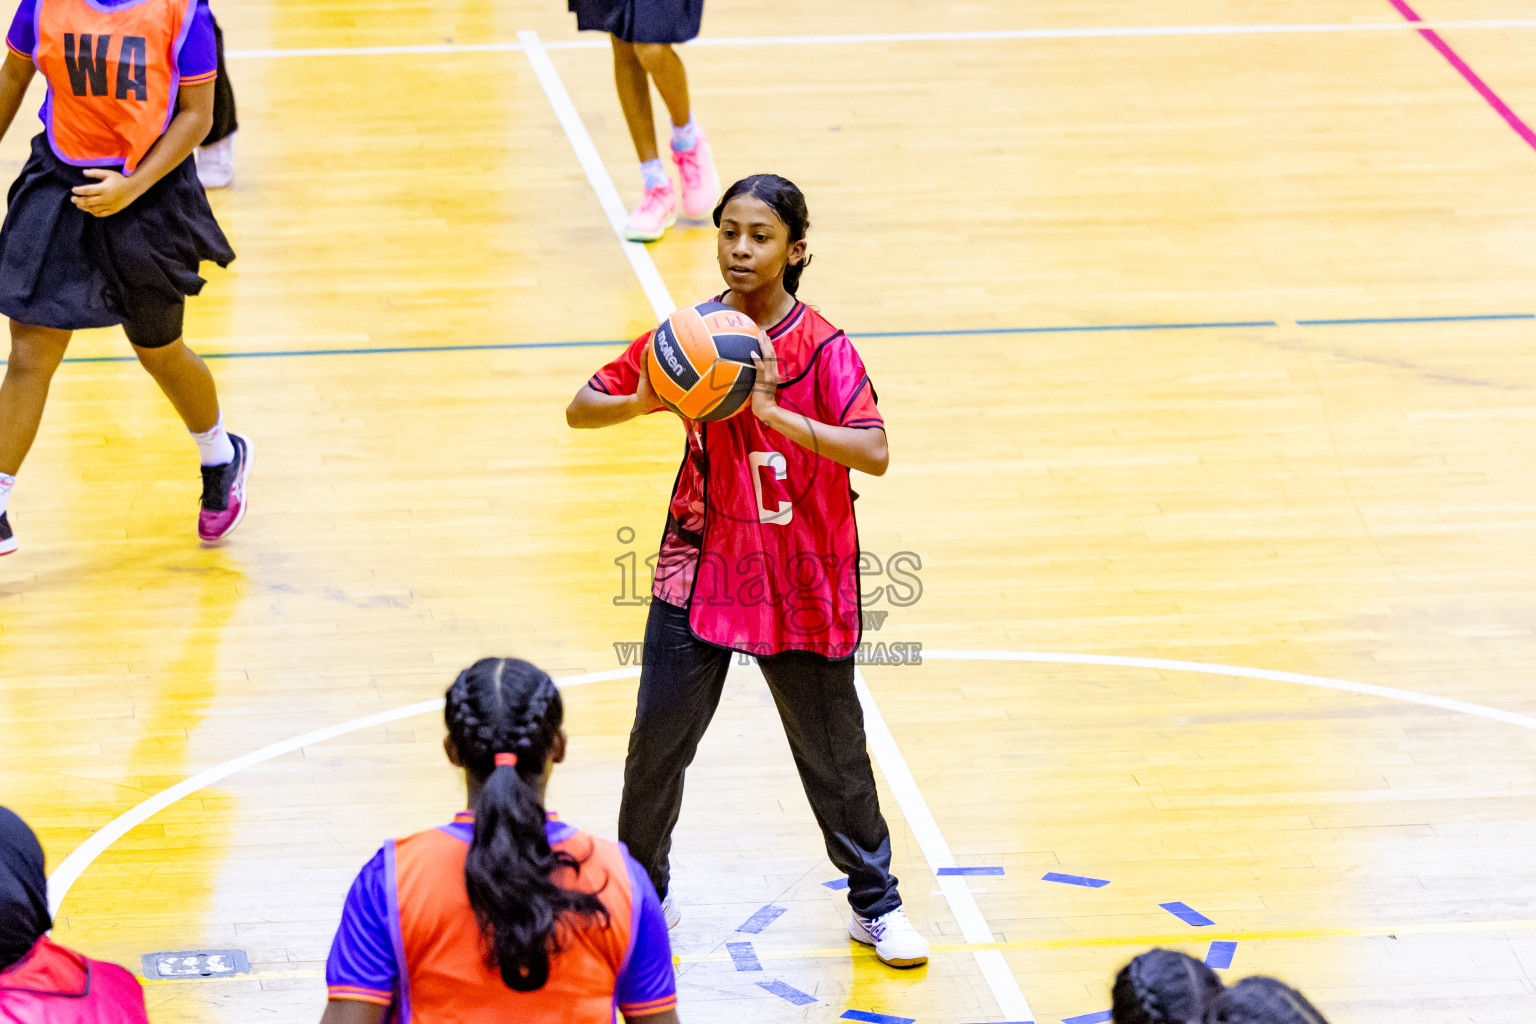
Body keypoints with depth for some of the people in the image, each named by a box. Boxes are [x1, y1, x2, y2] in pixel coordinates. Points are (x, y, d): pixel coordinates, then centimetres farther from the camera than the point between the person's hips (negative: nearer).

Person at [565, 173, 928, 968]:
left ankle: (875, 903, 28)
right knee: (657, 740, 2)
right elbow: (580, 410, -1)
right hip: (700, 570, 2)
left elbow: (874, 452, -28)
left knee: (833, 751, 9)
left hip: (801, 584, -2)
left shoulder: (824, 349, -14)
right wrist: (642, 402, -23)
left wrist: (775, 413, -38)